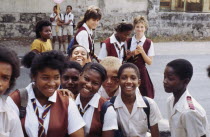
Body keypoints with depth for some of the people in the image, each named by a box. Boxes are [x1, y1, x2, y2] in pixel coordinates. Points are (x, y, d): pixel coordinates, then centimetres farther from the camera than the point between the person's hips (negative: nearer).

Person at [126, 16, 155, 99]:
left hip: (141, 72, -2)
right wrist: (131, 54, -10)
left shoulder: (149, 43, -3)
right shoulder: (128, 41, 3)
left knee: (144, 96, -3)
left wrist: (142, 52, -17)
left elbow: (149, 62, -4)